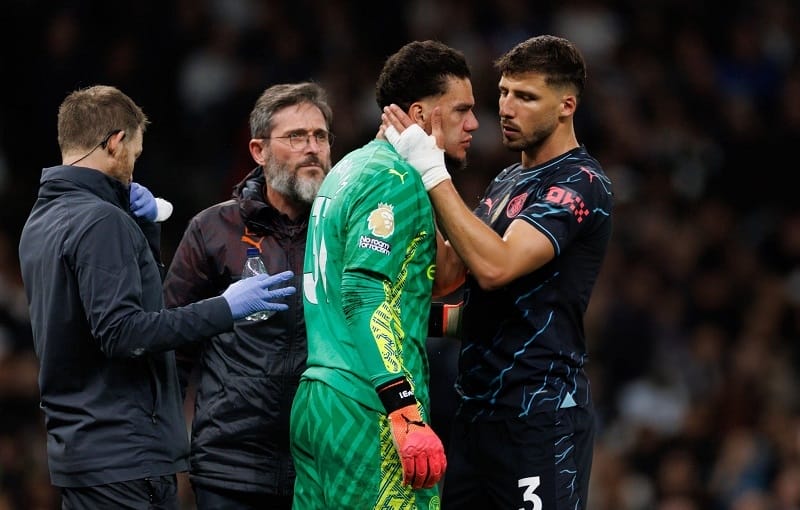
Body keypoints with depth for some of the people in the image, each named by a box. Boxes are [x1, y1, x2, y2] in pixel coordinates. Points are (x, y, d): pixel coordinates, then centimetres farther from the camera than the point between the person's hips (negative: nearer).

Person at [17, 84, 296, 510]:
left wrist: (143, 228, 10)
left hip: (75, 447, 10)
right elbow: (121, 332, -21)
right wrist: (225, 308, -18)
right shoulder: (100, 220, -14)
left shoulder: (40, 222, 15)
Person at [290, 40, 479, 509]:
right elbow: (365, 296, -20)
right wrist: (408, 416, -25)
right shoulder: (397, 179, -9)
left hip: (314, 400, 10)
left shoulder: (350, 170, 20)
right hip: (368, 411, -10)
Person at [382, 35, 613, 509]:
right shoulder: (507, 181, 19)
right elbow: (448, 268, 15)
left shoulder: (580, 184, -11)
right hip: (478, 410, 9)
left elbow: (495, 266, -24)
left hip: (541, 415, -9)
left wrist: (434, 172, -21)